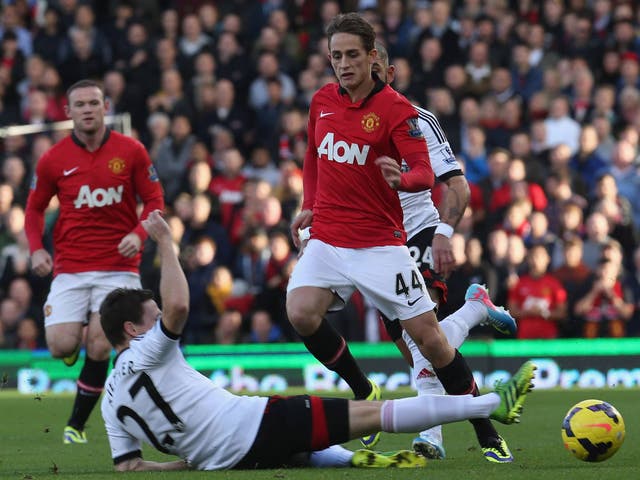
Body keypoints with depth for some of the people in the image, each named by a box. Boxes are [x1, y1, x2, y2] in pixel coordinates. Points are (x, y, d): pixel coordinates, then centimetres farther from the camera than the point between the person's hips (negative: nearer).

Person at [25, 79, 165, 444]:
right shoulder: (53, 160, 1)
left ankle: (77, 424, 6)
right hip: (69, 269, 1)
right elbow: (35, 208, 13)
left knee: (99, 348, -12)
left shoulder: (131, 151, -1)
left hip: (118, 266, -1)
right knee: (61, 346, -12)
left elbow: (154, 200, 4)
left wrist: (139, 234, -15)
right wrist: (36, 249, -3)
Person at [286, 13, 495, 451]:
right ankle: (365, 393, 2)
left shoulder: (396, 108, -9)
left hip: (381, 242, -4)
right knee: (301, 313, -21)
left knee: (427, 334, -7)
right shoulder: (323, 101, 6)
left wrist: (402, 180, -39)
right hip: (327, 238, 4)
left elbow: (426, 174, -18)